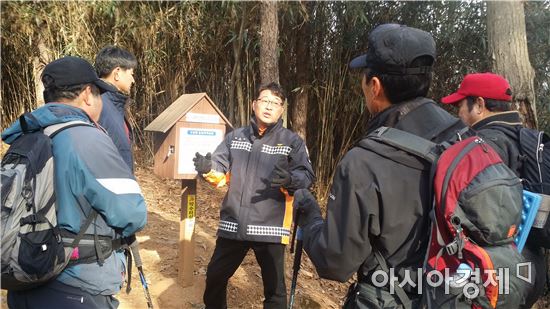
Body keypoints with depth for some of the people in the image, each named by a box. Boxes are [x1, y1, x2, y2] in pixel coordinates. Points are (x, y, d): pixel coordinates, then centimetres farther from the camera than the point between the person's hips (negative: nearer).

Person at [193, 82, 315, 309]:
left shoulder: (292, 141, 0)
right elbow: (221, 173, 7)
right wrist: (208, 169, -16)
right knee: (215, 277, 18)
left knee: (274, 287, 10)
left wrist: (289, 179, -31)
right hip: (233, 225, 4)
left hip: (270, 228, -3)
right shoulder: (235, 137, 11)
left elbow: (307, 177, -9)